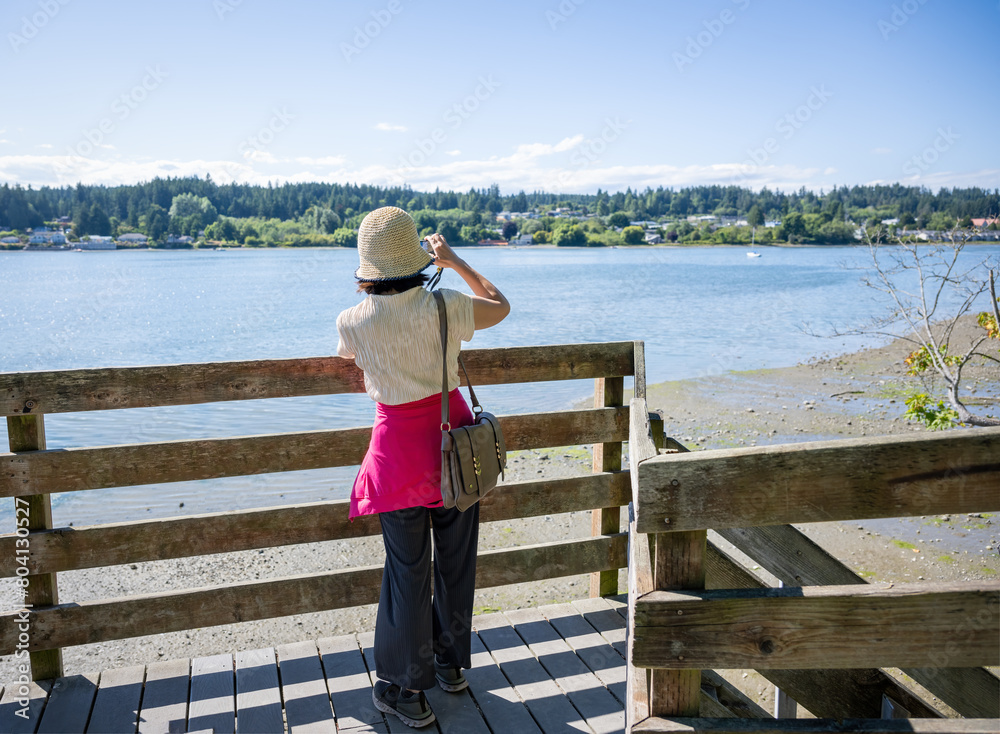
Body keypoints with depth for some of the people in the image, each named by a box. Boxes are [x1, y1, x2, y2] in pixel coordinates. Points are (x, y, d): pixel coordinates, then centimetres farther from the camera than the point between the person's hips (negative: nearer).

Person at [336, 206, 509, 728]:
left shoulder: (353, 322, -13)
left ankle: (402, 688, 22)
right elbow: (501, 306, 7)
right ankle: (450, 665, 36)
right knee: (455, 561, 18)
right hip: (453, 437, 2)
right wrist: (455, 261, 14)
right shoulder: (444, 307, -14)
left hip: (398, 446, -1)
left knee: (407, 570, 10)